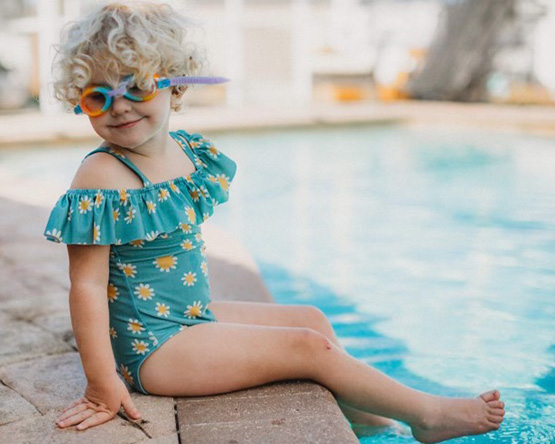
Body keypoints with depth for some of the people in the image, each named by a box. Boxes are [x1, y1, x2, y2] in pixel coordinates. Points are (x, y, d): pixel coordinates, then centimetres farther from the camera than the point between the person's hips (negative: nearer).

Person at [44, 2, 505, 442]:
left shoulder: (187, 151, 2)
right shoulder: (102, 176, -22)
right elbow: (87, 284, -21)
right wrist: (103, 383, -22)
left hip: (192, 316, 9)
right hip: (155, 348, -9)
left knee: (312, 318, 18)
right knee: (311, 348, -7)